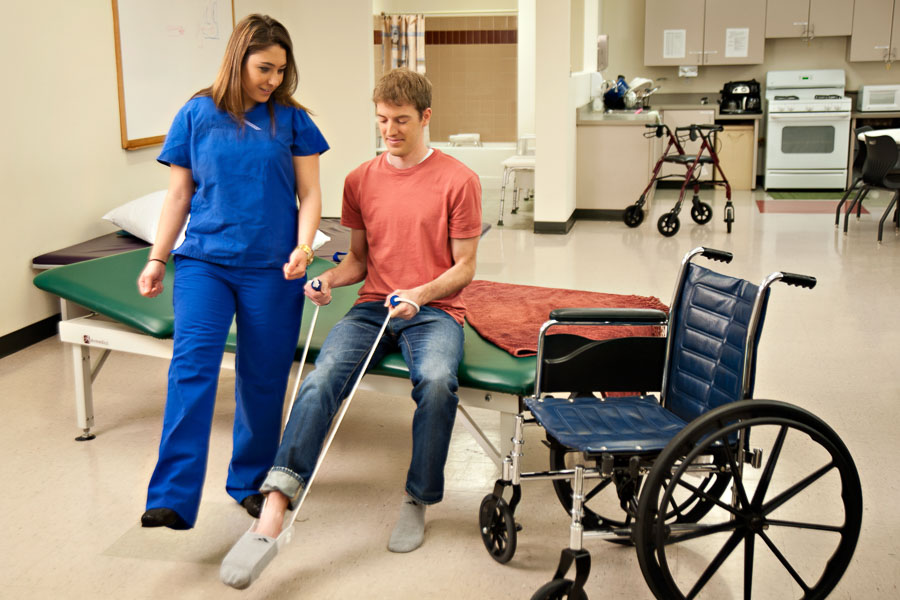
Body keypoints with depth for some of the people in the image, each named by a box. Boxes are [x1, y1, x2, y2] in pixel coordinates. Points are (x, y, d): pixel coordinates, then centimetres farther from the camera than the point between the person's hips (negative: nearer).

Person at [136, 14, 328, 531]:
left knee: (263, 378, 6)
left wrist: (303, 247, -12)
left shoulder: (292, 119, 4)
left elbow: (309, 193, 4)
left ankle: (252, 482, 25)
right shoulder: (197, 115, 3)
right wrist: (157, 259, 6)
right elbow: (179, 195, 8)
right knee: (192, 364, -15)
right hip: (204, 261, 0)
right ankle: (173, 498, -16)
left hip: (272, 269, 1)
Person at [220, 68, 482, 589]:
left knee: (437, 380, -36)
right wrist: (330, 279, -4)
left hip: (435, 310, -3)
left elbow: (465, 268, 0)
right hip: (374, 307, 3)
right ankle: (271, 517, -34)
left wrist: (420, 294, -18)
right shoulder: (361, 180, 11)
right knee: (322, 379, -26)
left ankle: (418, 503, -13)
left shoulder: (458, 180, -2)